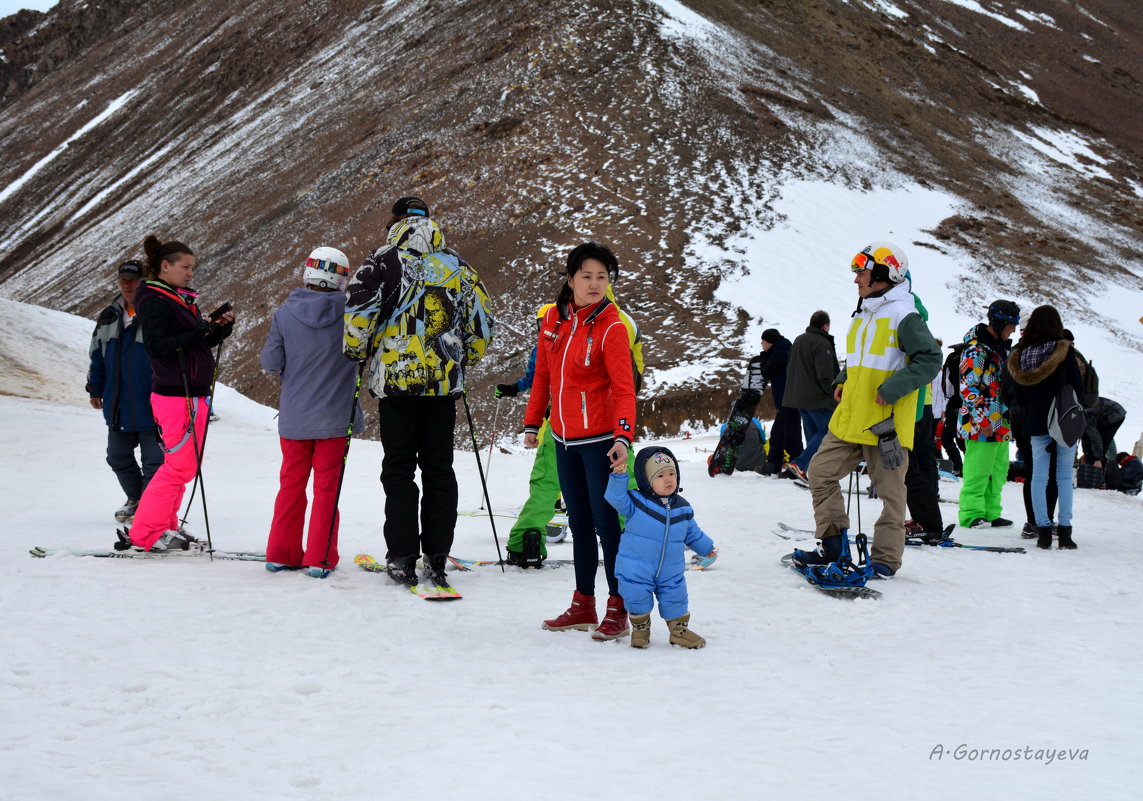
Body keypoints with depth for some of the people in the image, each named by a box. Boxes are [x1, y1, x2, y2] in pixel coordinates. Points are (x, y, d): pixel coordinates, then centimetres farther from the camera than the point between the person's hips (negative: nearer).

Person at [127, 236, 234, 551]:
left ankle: (165, 528, 21)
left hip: (193, 393, 10)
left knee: (186, 465, 13)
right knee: (179, 465, -8)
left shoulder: (182, 300, 16)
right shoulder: (153, 301, -11)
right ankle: (147, 533, -2)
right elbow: (156, 345, -22)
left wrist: (221, 328, 1)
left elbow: (199, 343, 19)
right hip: (176, 395, -10)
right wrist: (197, 333, -27)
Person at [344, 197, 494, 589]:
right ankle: (437, 559, 7)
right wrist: (464, 360, 26)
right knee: (439, 467, 9)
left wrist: (357, 354, 3)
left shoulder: (385, 261, -2)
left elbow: (359, 312, -13)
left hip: (396, 378, -3)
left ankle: (403, 559, 1)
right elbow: (483, 320, 13)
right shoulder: (457, 266, 10)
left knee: (398, 469, 3)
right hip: (445, 381, 3)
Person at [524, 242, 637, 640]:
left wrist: (623, 437, -29)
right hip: (564, 438, 6)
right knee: (579, 522, 14)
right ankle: (583, 605, 23)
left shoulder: (611, 328, -13)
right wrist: (533, 422, 13)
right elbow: (543, 375, 13)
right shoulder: (553, 319, 4)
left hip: (599, 438, -6)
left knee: (605, 522, -4)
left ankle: (618, 610, 3)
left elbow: (623, 389, -17)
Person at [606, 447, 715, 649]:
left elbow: (692, 533, 19)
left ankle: (679, 630, 28)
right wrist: (619, 476, -34)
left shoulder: (683, 508, 4)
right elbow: (616, 497, -21)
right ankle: (640, 628, 27)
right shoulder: (636, 502, -9)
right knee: (637, 601, 2)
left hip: (671, 572, 3)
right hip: (636, 570, -3)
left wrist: (706, 547, 28)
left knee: (676, 600, 7)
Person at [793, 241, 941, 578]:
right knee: (820, 471, 6)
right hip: (850, 420, 9)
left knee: (890, 490, 1)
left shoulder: (903, 316, -12)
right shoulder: (863, 315, 15)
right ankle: (832, 545, 13)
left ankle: (885, 558, 9)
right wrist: (844, 381, 12)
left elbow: (930, 359, -17)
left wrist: (892, 388, -22)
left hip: (886, 421, -9)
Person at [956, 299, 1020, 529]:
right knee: (978, 470, -8)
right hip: (980, 425, -9)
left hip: (1000, 424, 10)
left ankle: (990, 513, 18)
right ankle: (971, 514, -4)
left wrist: (1010, 413, 24)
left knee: (998, 470, 12)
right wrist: (982, 419, -19)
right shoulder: (976, 350, -12)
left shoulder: (1000, 347, 17)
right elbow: (968, 387, -17)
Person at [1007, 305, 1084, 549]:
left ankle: (1043, 529, 2)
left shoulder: (1020, 355, -2)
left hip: (1035, 424, 2)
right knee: (1065, 476, 4)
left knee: (1039, 476, 7)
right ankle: (1064, 531, 0)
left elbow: (1018, 395, 5)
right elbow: (1079, 388, -7)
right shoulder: (1063, 351, -11)